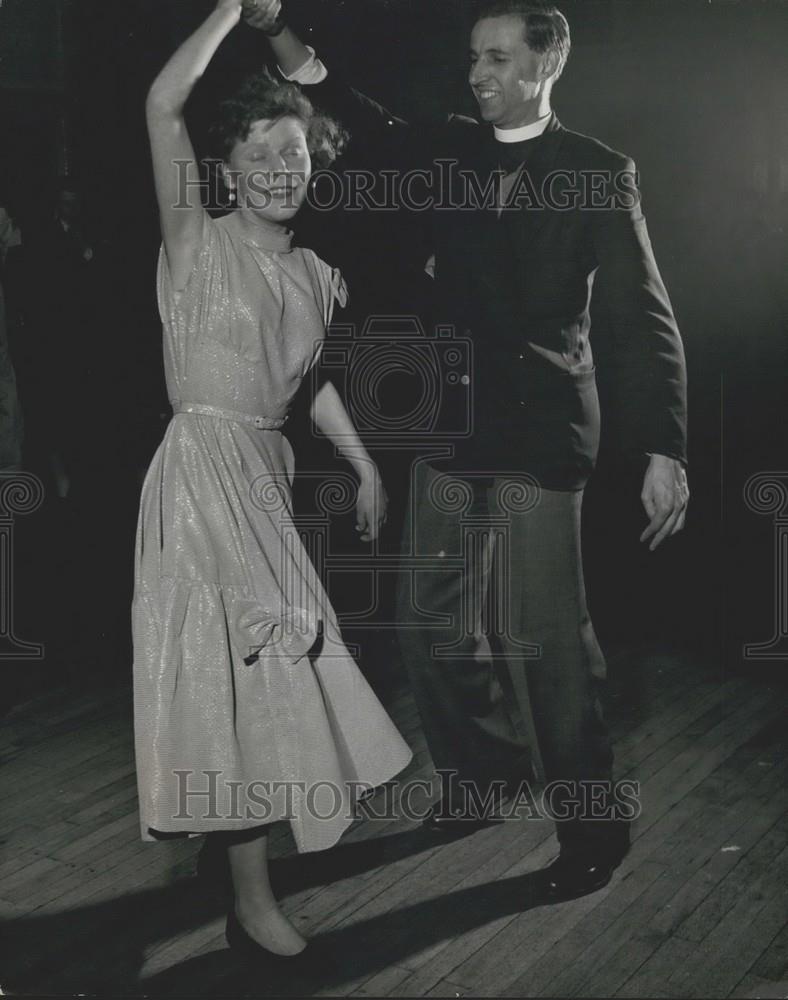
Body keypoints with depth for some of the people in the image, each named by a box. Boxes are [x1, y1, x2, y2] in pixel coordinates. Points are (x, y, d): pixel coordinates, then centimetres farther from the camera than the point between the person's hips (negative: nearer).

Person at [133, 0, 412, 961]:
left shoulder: (315, 274, 12)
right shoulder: (198, 243, -6)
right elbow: (161, 103, -18)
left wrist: (367, 465, 20)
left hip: (267, 471, 7)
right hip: (203, 469, -6)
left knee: (258, 667, 16)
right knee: (246, 667, -4)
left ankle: (237, 837, 38)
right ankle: (253, 905, 9)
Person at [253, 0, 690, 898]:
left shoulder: (597, 173, -3)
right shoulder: (452, 151, 11)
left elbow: (642, 317, -8)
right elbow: (360, 122, 4)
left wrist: (663, 451, -16)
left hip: (537, 437, -5)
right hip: (449, 429, 6)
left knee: (545, 639, -3)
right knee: (429, 623, 12)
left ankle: (591, 823, 18)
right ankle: (482, 763, 36)